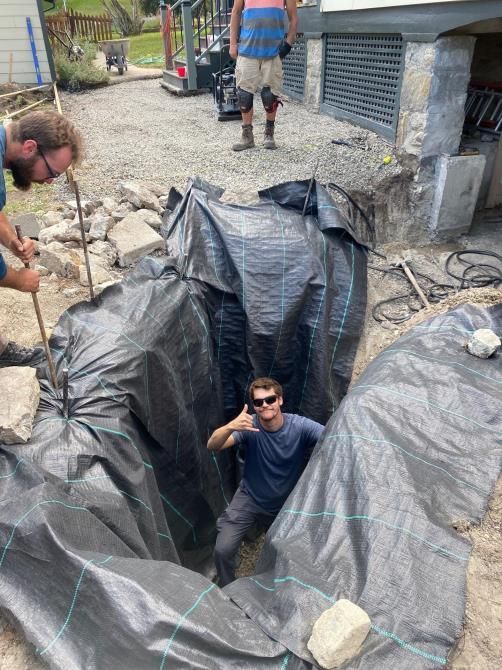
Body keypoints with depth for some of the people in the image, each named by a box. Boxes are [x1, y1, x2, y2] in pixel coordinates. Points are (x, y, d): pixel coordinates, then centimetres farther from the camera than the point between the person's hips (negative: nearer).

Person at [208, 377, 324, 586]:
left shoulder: (300, 426, -23)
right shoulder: (249, 426, -24)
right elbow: (212, 446, -35)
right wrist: (230, 427, -56)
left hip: (287, 504, 1)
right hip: (250, 499, 0)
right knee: (223, 550, -9)